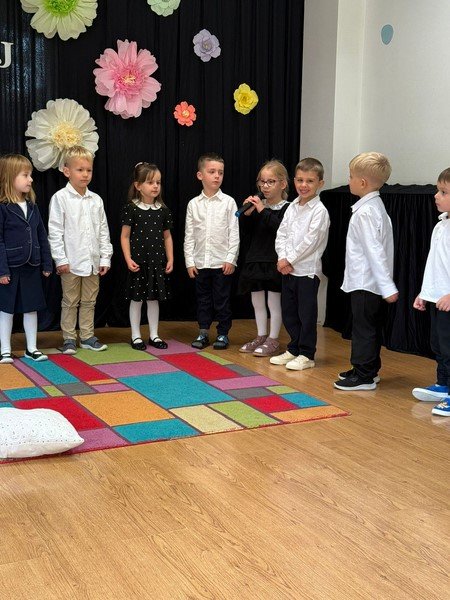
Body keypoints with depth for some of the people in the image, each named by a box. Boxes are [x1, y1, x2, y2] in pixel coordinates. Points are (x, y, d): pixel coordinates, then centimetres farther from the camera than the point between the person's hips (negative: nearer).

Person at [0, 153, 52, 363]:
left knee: (31, 308, 11)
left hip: (31, 267, 6)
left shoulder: (32, 207, 7)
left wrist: (47, 263, 8)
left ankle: (31, 348, 23)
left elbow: (42, 236, 10)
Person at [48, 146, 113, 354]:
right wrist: (60, 259, -13)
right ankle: (69, 339, 16)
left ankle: (87, 337, 24)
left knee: (89, 301, 13)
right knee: (70, 302, 6)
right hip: (71, 262, -4)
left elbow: (103, 230, 9)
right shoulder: (60, 198, -7)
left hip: (92, 262, 4)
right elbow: (55, 231, -9)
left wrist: (105, 257, 4)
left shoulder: (96, 200, 6)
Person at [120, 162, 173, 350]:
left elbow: (167, 236, 10)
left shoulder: (163, 210, 4)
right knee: (136, 299, 5)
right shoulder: (131, 208, -7)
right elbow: (125, 236, -5)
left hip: (157, 261, 3)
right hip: (138, 261, -3)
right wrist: (128, 259, -13)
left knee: (154, 298, 10)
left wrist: (170, 259, 6)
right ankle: (136, 336, 15)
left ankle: (154, 335, 20)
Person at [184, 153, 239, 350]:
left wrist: (231, 259, -9)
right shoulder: (194, 204, 3)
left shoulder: (228, 202, -3)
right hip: (200, 262, 2)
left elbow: (234, 233, -3)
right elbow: (189, 235, 4)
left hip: (222, 262, -2)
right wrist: (189, 261, 0)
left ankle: (223, 333, 17)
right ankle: (203, 333, 22)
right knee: (203, 299, 11)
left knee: (222, 300, 5)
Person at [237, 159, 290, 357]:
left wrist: (263, 211, -25)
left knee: (273, 302, 4)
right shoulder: (257, 204, 6)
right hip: (255, 259, 6)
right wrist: (247, 214, -8)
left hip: (274, 262, -6)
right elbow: (246, 230, 9)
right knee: (257, 301, 14)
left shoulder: (286, 208, -10)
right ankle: (261, 336, 28)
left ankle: (273, 340, 15)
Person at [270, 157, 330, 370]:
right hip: (287, 269, 7)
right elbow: (281, 235, 8)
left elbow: (309, 241, -16)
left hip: (308, 270, -7)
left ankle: (307, 355, 9)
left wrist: (290, 259, -13)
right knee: (288, 312, 13)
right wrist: (282, 258, -7)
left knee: (306, 313, 0)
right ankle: (294, 349, 27)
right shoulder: (292, 207, 10)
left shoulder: (319, 211, -11)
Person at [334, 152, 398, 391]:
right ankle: (369, 369, 27)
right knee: (371, 327, 17)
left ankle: (363, 375, 3)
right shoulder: (376, 206, 12)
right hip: (371, 282, 10)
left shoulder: (366, 212, -19)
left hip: (365, 283, -10)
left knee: (363, 328, -3)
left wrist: (387, 286, -25)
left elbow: (375, 250, -23)